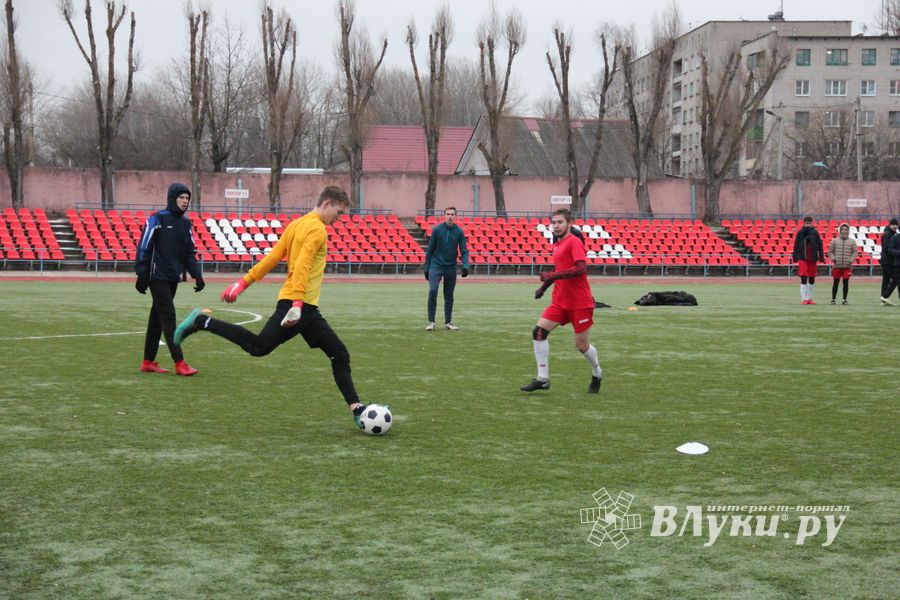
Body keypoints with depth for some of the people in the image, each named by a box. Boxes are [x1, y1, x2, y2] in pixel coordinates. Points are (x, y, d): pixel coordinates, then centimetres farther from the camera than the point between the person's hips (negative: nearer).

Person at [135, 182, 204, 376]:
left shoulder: (186, 223, 12)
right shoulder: (158, 219, -7)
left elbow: (190, 252, 15)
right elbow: (143, 247, -8)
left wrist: (197, 275, 3)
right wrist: (142, 275, -12)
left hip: (173, 278, 7)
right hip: (157, 276, -7)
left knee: (157, 318, 11)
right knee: (168, 317, -11)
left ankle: (148, 362, 18)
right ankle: (179, 363, -16)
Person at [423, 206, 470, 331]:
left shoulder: (459, 231, -1)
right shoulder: (437, 230, -4)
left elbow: (464, 250, 0)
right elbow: (430, 249, 2)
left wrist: (465, 266, -15)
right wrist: (426, 268, 2)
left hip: (451, 268, 2)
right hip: (436, 265, -2)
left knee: (449, 296, 8)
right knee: (432, 291, -16)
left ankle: (448, 322, 19)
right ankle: (431, 321, -9)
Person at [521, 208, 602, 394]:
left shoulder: (574, 241, -11)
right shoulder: (558, 245, 14)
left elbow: (581, 268, -24)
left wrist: (553, 276, -26)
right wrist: (544, 286, 17)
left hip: (580, 303, -7)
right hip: (560, 301, 7)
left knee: (582, 345, 0)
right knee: (538, 331, -10)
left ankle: (597, 374, 30)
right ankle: (542, 379, -7)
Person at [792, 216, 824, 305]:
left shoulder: (815, 233, 4)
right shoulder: (800, 233, 1)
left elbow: (820, 246, 5)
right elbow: (796, 246, 2)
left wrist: (821, 257, -1)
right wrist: (795, 258, -3)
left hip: (813, 258, 2)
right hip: (803, 258, -2)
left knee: (812, 279, 7)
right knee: (803, 278, -8)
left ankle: (809, 298, 17)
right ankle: (803, 299, -7)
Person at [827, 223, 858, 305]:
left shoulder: (852, 241, 8)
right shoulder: (834, 241, 8)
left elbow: (855, 252, 6)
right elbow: (830, 251, 10)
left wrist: (851, 260, -9)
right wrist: (833, 258, -8)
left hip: (847, 266, 0)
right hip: (837, 265, 0)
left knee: (846, 282, 2)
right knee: (836, 282, 4)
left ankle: (844, 299, 9)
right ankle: (833, 298, 12)